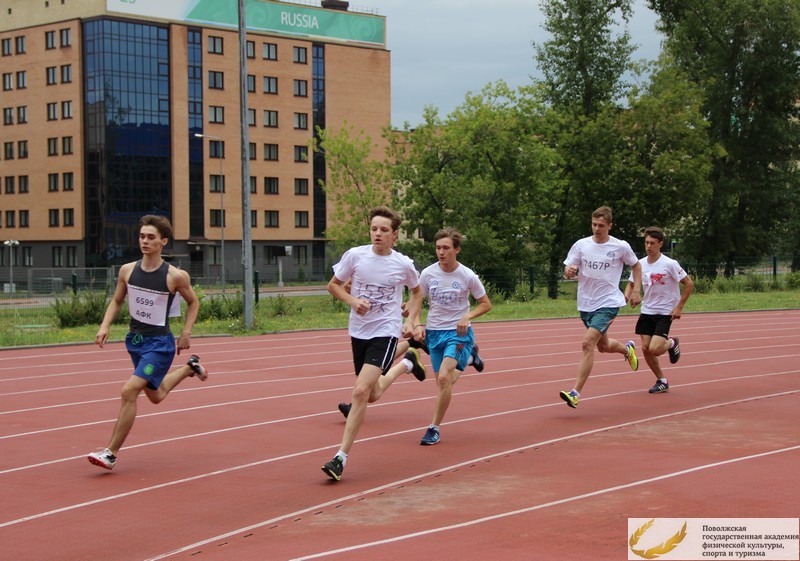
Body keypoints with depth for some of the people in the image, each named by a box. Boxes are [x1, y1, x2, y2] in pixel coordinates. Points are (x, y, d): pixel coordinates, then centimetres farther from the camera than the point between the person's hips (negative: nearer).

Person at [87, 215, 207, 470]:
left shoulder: (175, 276, -15)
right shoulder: (127, 270, -3)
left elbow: (193, 302, 3)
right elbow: (116, 301, 11)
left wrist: (186, 333, -5)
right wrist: (105, 326, -4)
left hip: (160, 343, -6)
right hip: (135, 339, 6)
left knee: (129, 391, -20)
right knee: (155, 396, 23)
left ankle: (111, 453, -11)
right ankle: (189, 368, 51)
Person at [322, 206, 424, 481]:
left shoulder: (403, 264, -5)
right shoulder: (354, 255, -5)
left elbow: (417, 292, 16)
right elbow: (333, 285, 8)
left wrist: (410, 321, 3)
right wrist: (353, 301, -11)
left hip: (386, 332, -4)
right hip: (358, 331, 4)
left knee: (361, 391, -21)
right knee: (371, 395, 19)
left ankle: (341, 457, -16)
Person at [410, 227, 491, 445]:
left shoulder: (468, 276, -11)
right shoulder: (427, 274, -6)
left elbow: (486, 304, 0)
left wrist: (468, 316, -18)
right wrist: (417, 325, -10)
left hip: (458, 332, -4)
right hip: (434, 332, 4)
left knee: (444, 378, -21)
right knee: (444, 382, 12)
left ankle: (434, 428, -8)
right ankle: (468, 357, 43)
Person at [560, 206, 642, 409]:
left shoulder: (621, 247, -5)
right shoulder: (581, 245, -1)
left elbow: (636, 265, 12)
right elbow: (568, 270, 0)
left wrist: (636, 291, 4)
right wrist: (569, 271, -24)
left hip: (608, 303, -5)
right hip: (585, 303, 5)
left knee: (587, 343, -21)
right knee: (602, 345, 21)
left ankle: (576, 393, -21)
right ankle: (627, 349, 57)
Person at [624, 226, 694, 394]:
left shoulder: (669, 264, -15)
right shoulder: (641, 264, 0)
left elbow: (689, 284, -10)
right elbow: (631, 283, 15)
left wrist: (679, 307, -11)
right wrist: (626, 295, -7)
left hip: (665, 312, -5)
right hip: (647, 311, 5)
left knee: (654, 349, -17)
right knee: (645, 348, 0)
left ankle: (671, 343, 17)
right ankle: (662, 381, 19)